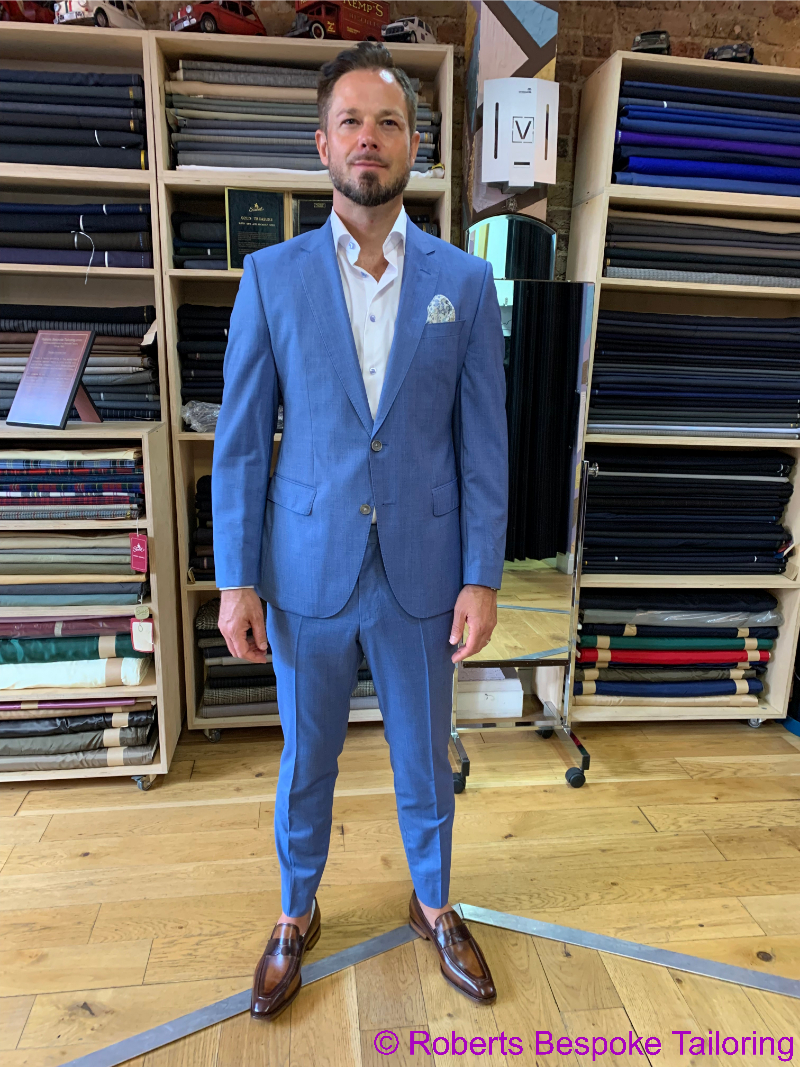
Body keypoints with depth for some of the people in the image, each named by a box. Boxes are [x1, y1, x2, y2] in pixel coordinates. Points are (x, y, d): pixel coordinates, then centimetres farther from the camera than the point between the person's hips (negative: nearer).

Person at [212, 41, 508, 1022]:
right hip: (307, 572, 0)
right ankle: (297, 915, 45)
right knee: (306, 765, 17)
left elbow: (483, 442, 0)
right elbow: (239, 441, -1)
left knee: (425, 762, 17)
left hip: (422, 573, 1)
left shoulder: (465, 282, 0)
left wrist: (482, 578, -4)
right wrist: (236, 581, -4)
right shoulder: (271, 276, -1)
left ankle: (433, 904, 45)